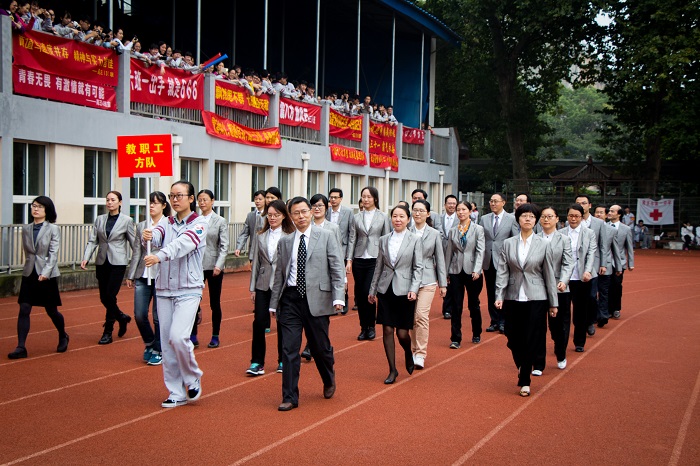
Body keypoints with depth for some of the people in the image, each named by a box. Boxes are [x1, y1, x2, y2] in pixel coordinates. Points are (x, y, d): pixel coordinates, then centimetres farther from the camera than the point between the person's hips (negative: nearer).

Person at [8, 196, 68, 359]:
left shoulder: (53, 229, -6)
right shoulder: (26, 229, 7)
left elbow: (53, 254, -12)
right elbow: (26, 252, 15)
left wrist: (45, 272, -22)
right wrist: (29, 267, 9)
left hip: (47, 275, -4)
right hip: (29, 274, 4)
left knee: (51, 311, 7)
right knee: (24, 310, -4)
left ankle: (63, 337, 32)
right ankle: (21, 347, -3)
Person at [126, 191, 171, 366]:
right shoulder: (141, 226, 11)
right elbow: (136, 252, 13)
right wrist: (131, 275, 11)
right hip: (143, 276, 4)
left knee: (159, 317, 2)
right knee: (139, 315, 3)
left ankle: (158, 351, 19)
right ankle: (149, 344, 28)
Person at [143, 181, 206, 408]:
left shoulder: (199, 225, -4)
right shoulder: (167, 223, 10)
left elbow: (182, 244, -23)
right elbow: (157, 235, -12)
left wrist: (159, 256, -40)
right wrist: (149, 236, -36)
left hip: (188, 290, -5)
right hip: (164, 289, 5)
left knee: (178, 337, -18)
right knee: (167, 342, 6)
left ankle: (193, 378, 8)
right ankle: (176, 393, 18)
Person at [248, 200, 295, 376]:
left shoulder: (291, 236, -4)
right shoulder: (260, 236, 8)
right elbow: (256, 262, 11)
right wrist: (252, 287, 9)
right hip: (263, 285, 3)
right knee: (259, 322, -4)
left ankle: (283, 361, 22)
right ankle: (257, 362, 5)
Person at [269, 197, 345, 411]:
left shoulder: (326, 237, 2)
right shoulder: (284, 242, 11)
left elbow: (337, 269, -2)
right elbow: (279, 274, 14)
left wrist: (338, 297, -13)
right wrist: (274, 303, 11)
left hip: (316, 298, -2)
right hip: (290, 298, 2)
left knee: (320, 347, 8)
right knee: (289, 349, -1)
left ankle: (329, 381, 37)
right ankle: (290, 397, 8)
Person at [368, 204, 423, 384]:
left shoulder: (415, 240, -1)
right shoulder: (383, 240, 8)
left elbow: (418, 267, -2)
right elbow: (379, 266, 13)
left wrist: (414, 289, -13)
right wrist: (373, 290, 14)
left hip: (404, 291, -3)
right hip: (385, 290, 3)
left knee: (402, 333, -2)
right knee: (387, 330, 1)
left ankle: (409, 355, 31)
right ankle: (392, 370, 12)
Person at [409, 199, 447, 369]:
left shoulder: (434, 234, 3)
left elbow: (440, 259, 6)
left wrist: (443, 284, 5)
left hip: (427, 280, -1)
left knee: (422, 315, -13)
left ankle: (420, 354, -8)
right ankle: (414, 351, 21)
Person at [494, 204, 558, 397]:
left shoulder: (543, 245, 1)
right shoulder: (508, 244, 4)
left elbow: (549, 274, 3)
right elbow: (502, 272, 2)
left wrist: (553, 302, 4)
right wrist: (499, 296, -8)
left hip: (536, 298, -1)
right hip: (513, 298, 2)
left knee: (531, 341, -2)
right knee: (514, 339, 7)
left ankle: (524, 381, 9)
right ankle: (521, 368, 35)